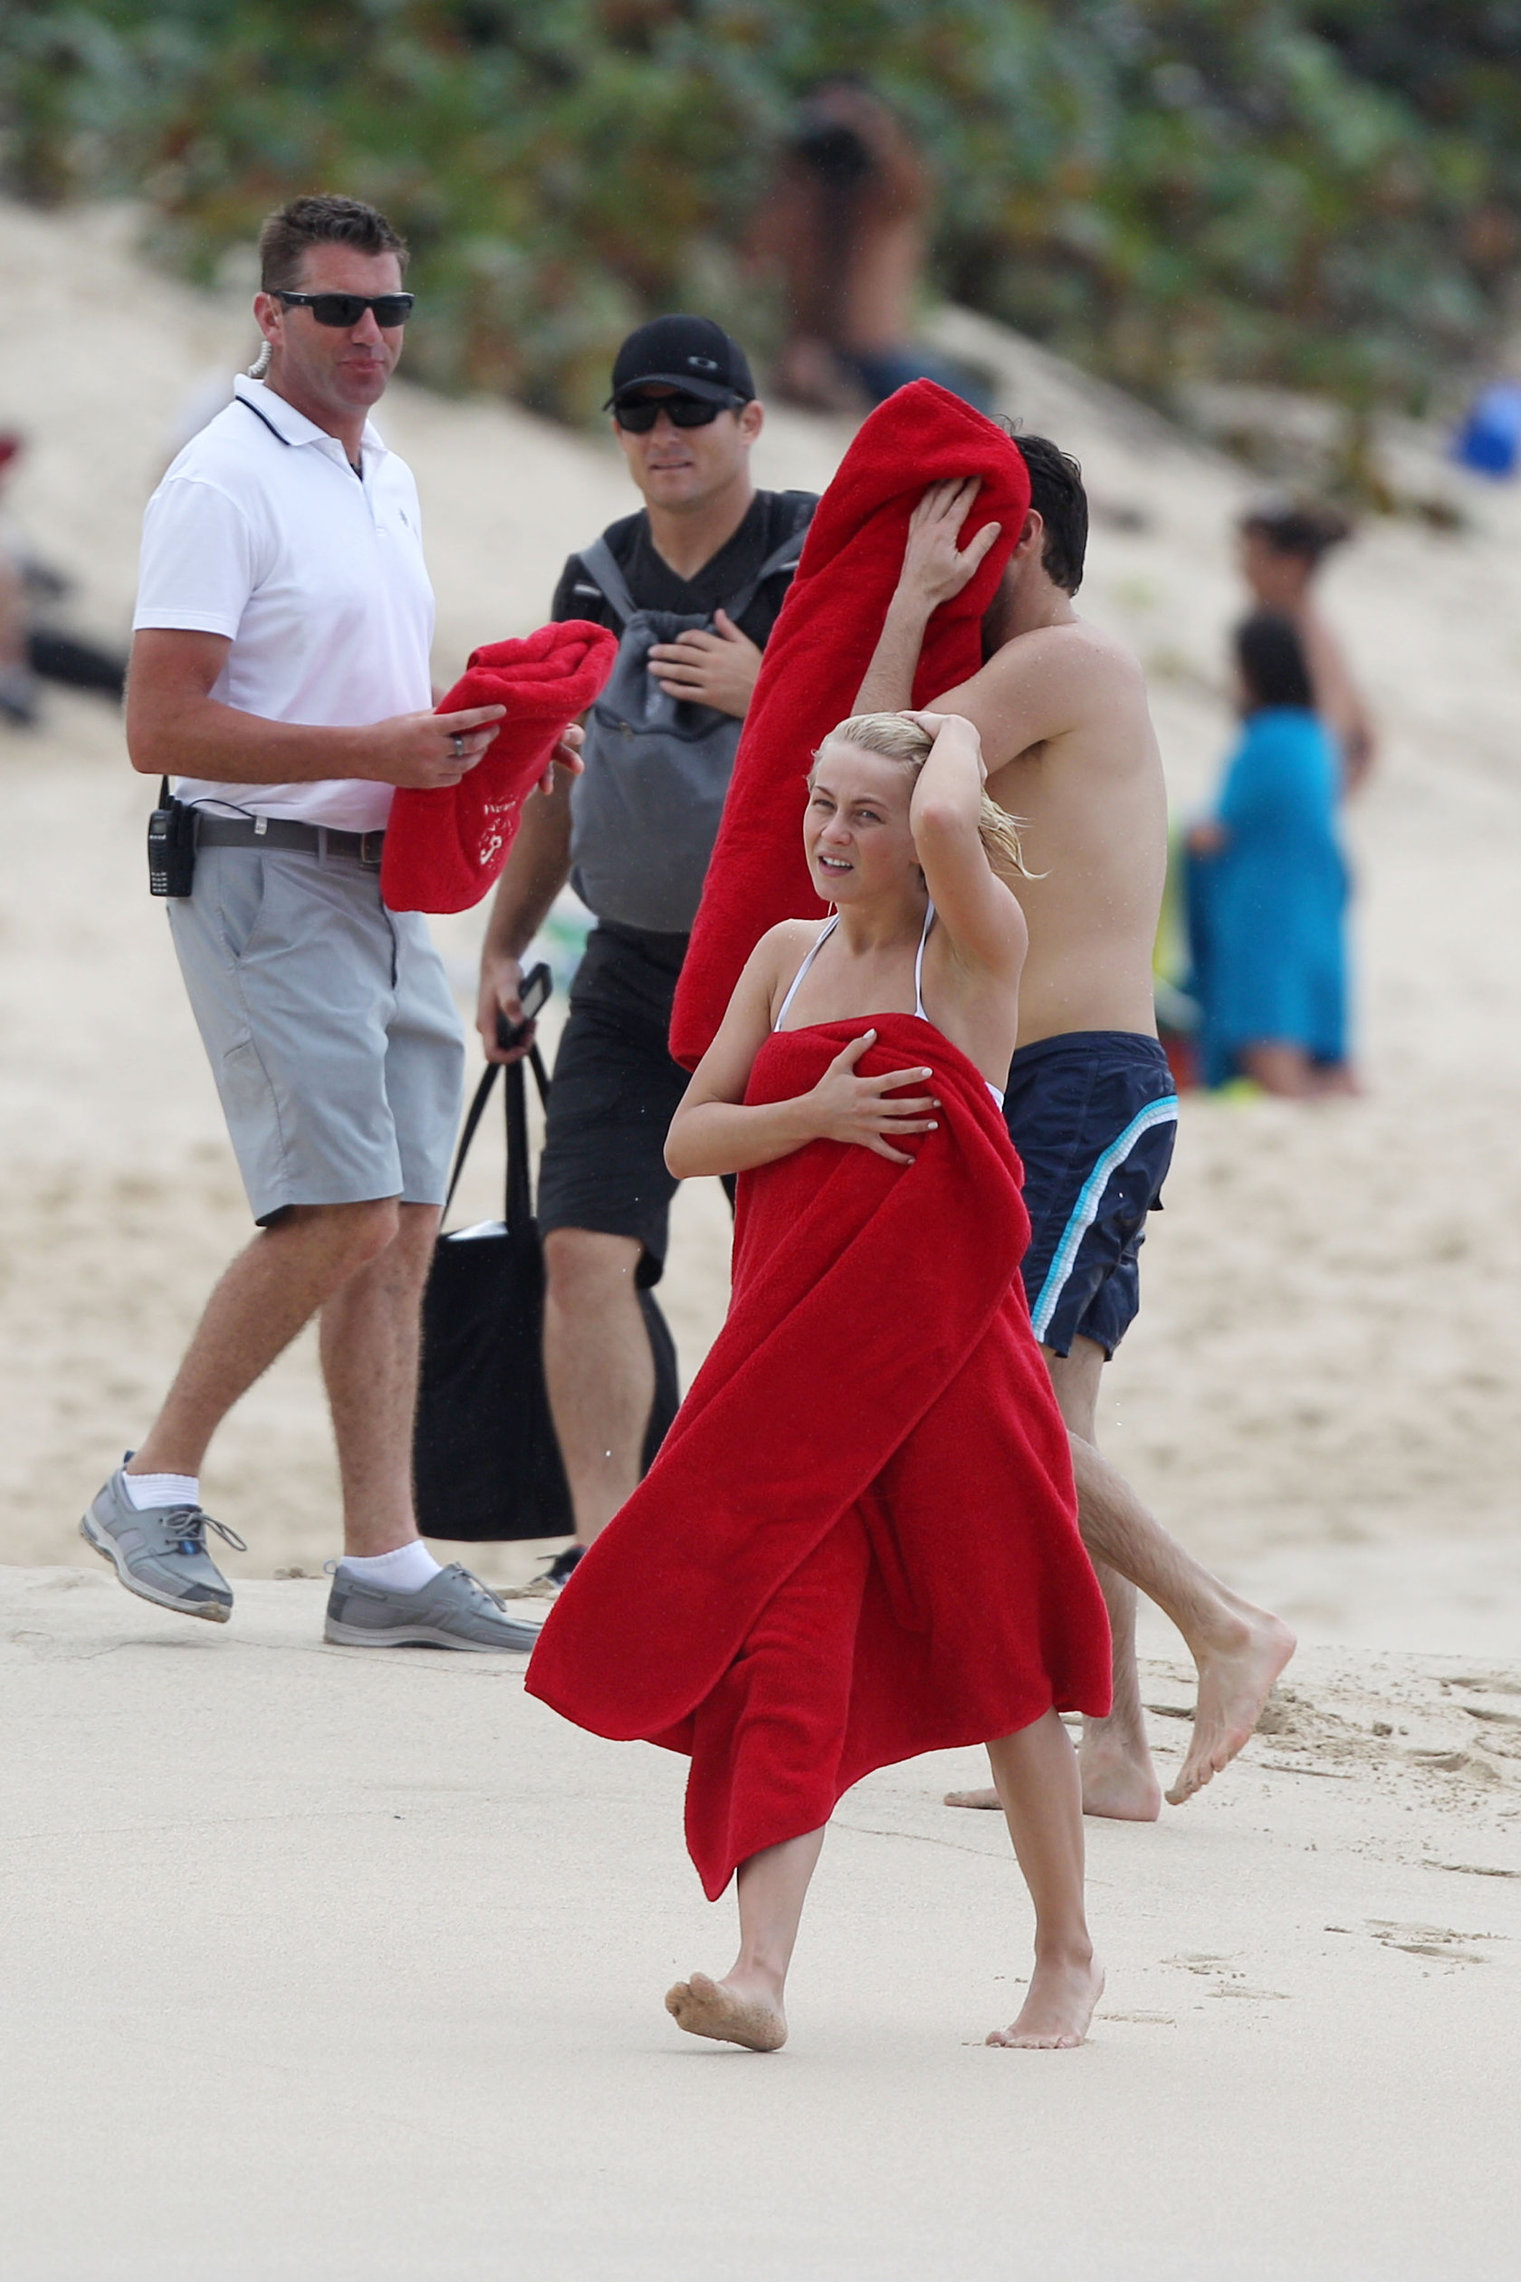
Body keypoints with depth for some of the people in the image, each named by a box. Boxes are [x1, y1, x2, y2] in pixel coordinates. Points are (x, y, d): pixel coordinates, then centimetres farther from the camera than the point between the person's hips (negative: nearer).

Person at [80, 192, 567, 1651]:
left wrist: (465, 745, 7)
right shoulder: (224, 482, -11)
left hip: (385, 880, 8)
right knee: (342, 1214, -14)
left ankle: (384, 1562, 6)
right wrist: (373, 750, -21)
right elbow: (162, 729, -17)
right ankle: (154, 1488, -1)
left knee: (401, 1230, 4)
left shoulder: (385, 479, 17)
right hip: (269, 883, -8)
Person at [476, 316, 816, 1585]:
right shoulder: (598, 583, 12)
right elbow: (557, 779, 22)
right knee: (586, 1248, -10)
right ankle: (605, 1546, -10)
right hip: (632, 969, 4)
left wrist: (768, 694, -24)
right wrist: (501, 946, 19)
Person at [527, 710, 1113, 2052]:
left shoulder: (975, 953, -4)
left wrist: (957, 736, -4)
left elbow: (947, 821, -26)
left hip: (943, 1348, -4)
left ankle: (1068, 1955, 22)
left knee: (993, 1655, 5)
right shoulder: (787, 956, 12)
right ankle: (763, 1972, -17)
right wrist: (814, 1114, -10)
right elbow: (688, 1139, 8)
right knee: (788, 1652, -9)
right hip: (794, 1347, 4)